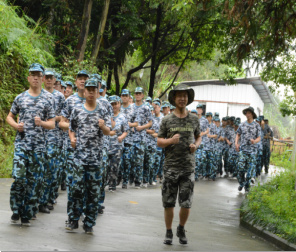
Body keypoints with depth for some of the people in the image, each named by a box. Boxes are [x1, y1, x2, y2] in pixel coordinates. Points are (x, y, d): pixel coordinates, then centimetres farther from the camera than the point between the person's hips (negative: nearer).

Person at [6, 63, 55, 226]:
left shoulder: (48, 98, 6)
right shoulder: (20, 97, 9)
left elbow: (52, 124, 7)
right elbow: (9, 117, 17)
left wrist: (41, 123, -14)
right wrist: (16, 125, -3)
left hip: (39, 145, 0)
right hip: (21, 143, 0)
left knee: (34, 181, 1)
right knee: (19, 177, -11)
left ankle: (27, 214, 11)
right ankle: (16, 211, 6)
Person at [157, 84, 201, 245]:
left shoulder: (194, 119, 9)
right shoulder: (167, 120, 3)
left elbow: (198, 137, 21)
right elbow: (159, 142, 4)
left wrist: (196, 145, -1)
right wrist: (171, 140, -16)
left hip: (188, 167, 1)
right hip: (170, 167, -1)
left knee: (186, 204, -1)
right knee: (168, 203, 4)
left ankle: (181, 230, 24)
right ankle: (168, 232, 21)